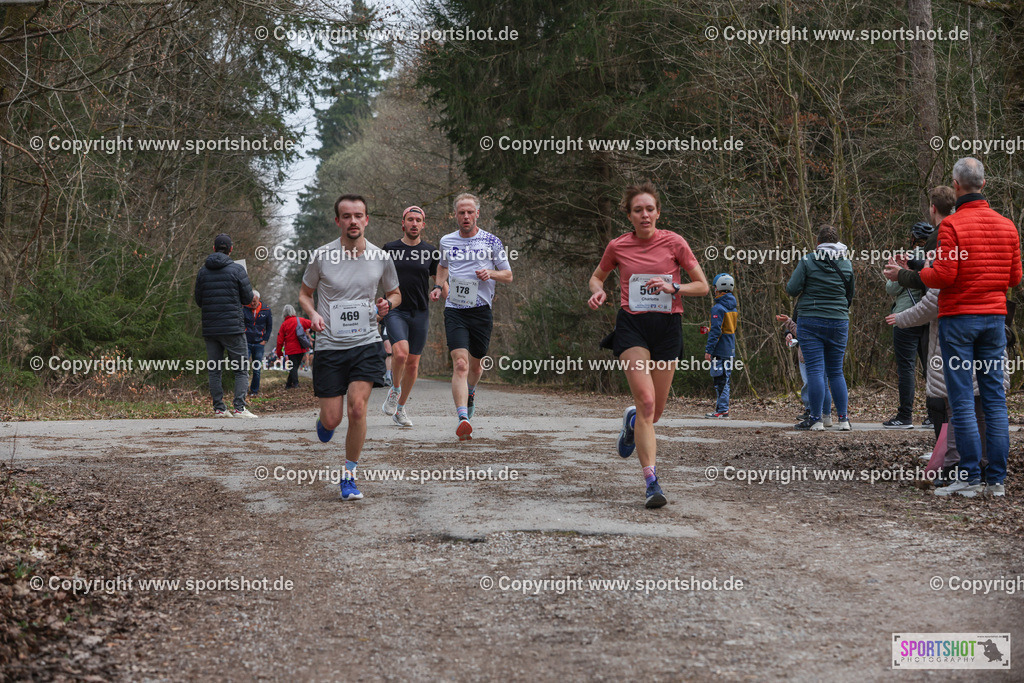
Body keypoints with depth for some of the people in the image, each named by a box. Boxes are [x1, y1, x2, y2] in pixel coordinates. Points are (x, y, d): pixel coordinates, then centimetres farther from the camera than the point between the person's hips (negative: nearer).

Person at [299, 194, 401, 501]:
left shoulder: (381, 258, 1)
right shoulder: (321, 256, -4)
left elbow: (395, 293, 18)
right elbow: (304, 293, 10)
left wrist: (387, 304, -5)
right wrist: (313, 314, -11)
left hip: (366, 343, 0)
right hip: (329, 346, 0)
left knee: (357, 406, -17)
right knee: (332, 419, -2)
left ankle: (349, 475, 0)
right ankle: (324, 421, 39)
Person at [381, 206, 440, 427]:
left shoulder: (430, 251, 6)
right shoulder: (389, 249, 4)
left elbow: (439, 280, 15)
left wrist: (437, 290, -8)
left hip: (420, 314, 2)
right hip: (395, 311, -2)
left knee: (412, 364, 4)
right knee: (401, 352, -24)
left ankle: (400, 408, 21)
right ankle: (394, 390, 3)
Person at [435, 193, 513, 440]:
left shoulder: (492, 242, 2)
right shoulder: (446, 241, 9)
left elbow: (508, 276, 9)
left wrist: (491, 273, -12)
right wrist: (442, 285, 11)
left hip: (481, 310, 0)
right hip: (454, 310, 0)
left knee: (475, 364, 14)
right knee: (460, 364, -17)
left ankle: (470, 392, 49)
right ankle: (463, 419, -26)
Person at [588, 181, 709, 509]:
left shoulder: (674, 242, 0)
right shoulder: (618, 247, 3)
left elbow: (703, 286, 4)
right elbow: (597, 276, 21)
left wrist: (673, 288, -14)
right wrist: (598, 292, -2)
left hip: (668, 326, 1)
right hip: (632, 325, -1)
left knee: (656, 410, 6)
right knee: (646, 401, -18)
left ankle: (632, 421, 45)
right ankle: (651, 481, -18)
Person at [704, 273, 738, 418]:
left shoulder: (718, 308, -14)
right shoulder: (733, 307, 13)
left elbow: (716, 331, -18)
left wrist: (709, 350, -16)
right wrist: (710, 330, 34)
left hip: (720, 350, -9)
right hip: (730, 350, 9)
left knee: (720, 380, -6)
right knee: (724, 380, 13)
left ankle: (722, 410, -6)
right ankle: (722, 408, 18)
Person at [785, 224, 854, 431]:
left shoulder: (808, 261, -6)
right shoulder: (846, 264, 6)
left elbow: (792, 289, -8)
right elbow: (850, 295, 15)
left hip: (810, 322, -3)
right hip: (839, 322, 3)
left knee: (815, 370, -4)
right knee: (836, 371, 10)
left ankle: (816, 419, -6)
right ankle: (843, 418, 7)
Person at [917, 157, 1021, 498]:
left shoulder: (952, 225, -10)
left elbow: (943, 275, -15)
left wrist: (919, 272, 5)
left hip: (958, 317, -5)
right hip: (995, 316, 5)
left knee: (962, 399, -2)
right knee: (995, 398, 6)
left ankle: (970, 477, -3)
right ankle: (996, 479, 6)